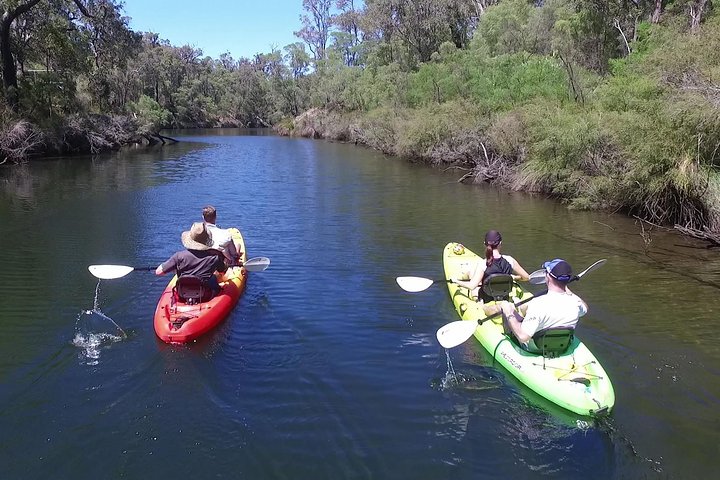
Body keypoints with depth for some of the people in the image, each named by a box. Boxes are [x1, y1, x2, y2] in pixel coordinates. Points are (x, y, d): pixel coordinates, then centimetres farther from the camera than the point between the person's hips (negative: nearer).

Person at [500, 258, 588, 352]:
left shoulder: (538, 304, -38)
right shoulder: (575, 303, -21)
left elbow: (523, 336, -38)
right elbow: (585, 308, 6)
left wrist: (509, 314, -25)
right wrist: (567, 290, 12)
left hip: (533, 348, -5)